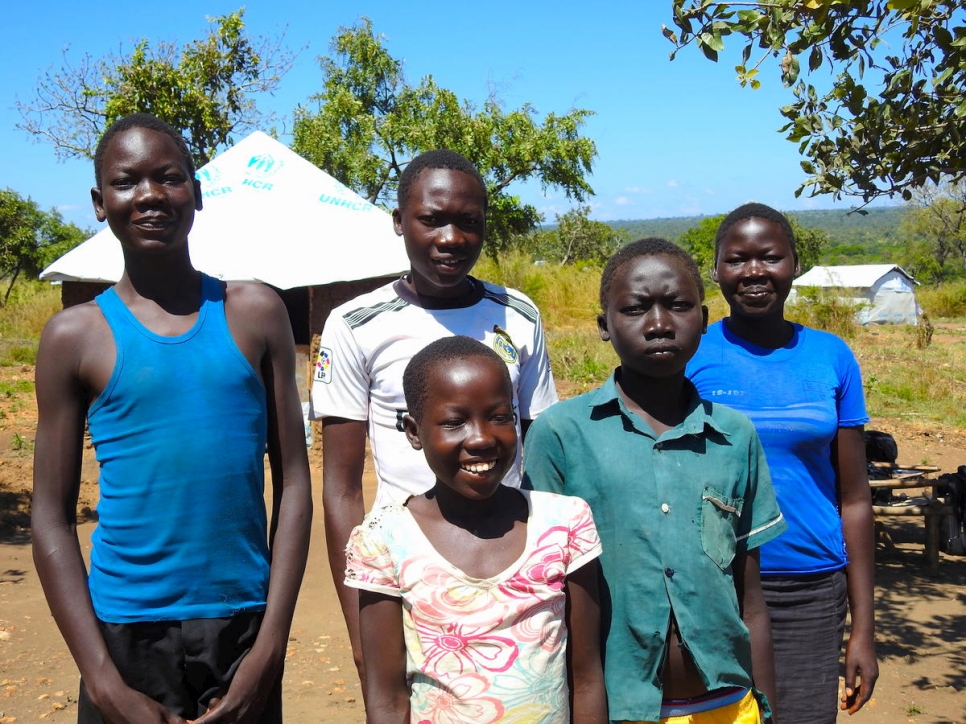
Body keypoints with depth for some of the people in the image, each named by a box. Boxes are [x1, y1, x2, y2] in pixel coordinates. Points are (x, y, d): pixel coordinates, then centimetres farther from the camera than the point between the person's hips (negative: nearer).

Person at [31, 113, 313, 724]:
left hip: (244, 625, 1)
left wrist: (271, 648, -7)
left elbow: (293, 482, -1)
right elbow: (52, 518, -2)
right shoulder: (76, 336, -2)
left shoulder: (256, 314, 0)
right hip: (127, 628, -1)